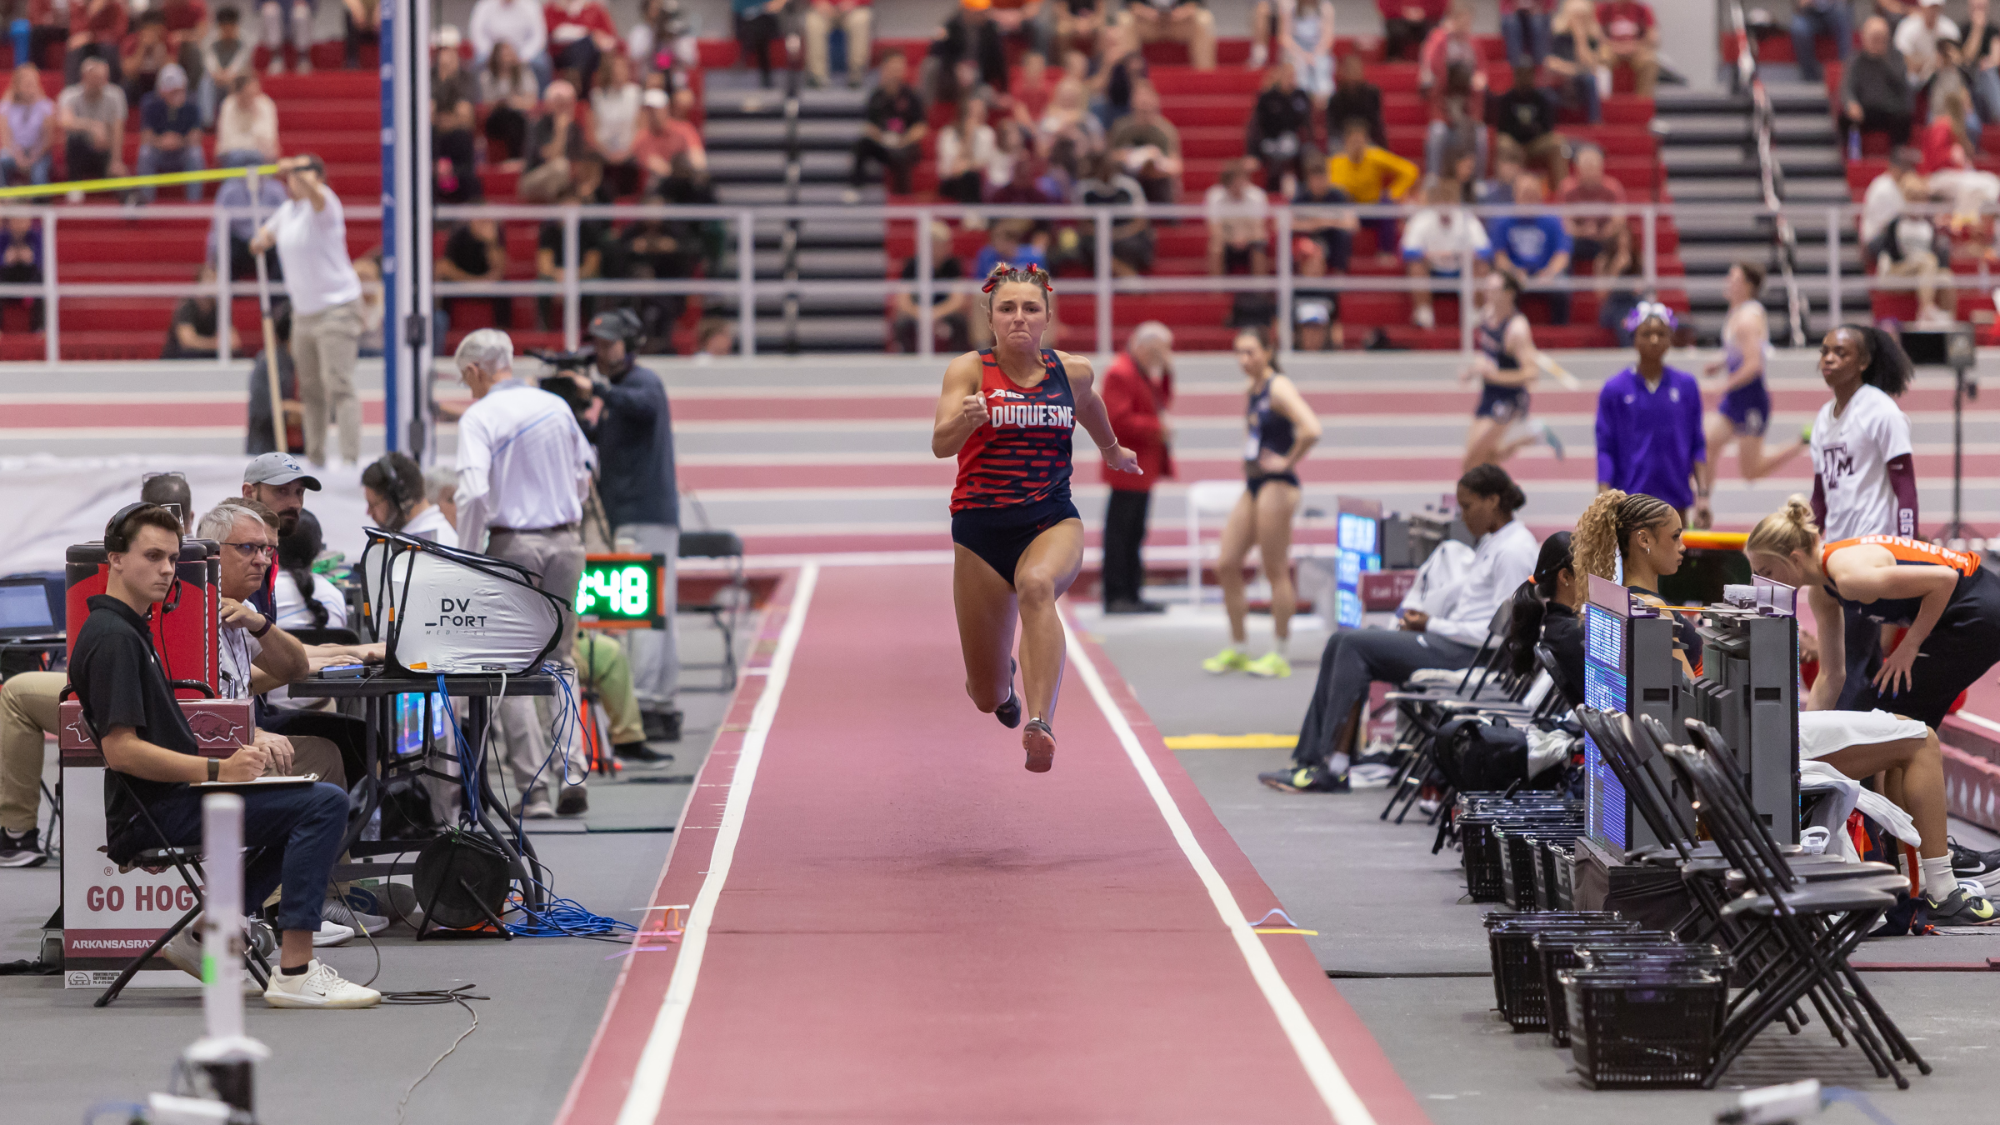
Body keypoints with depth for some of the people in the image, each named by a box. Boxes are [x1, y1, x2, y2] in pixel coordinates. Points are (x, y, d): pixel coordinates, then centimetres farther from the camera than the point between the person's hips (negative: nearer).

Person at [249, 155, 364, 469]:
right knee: (310, 389, 14)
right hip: (304, 311, 9)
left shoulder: (323, 204, -14)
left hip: (336, 310, -9)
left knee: (338, 386, -16)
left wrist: (296, 171, -58)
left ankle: (350, 458, -20)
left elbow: (316, 196, -39)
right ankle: (315, 457, 23)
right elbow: (268, 232, 28)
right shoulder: (287, 210, 10)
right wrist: (261, 240, 3)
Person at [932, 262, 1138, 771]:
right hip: (981, 527, 0)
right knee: (988, 697, 5)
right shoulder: (970, 370, -6)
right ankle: (1003, 682, 46)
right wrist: (964, 419, -41)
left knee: (1037, 586, -39)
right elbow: (940, 444, -20)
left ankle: (1039, 725, -53)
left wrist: (1111, 448, 45)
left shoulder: (1072, 371, 4)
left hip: (1052, 521, 1)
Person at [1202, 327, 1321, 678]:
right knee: (1225, 566, 8)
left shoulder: (1279, 389, -15)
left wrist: (1288, 461, -17)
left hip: (1277, 487, -9)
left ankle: (1280, 655, 6)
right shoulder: (1252, 390, 11)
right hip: (1253, 487, 9)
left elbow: (1311, 430, -29)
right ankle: (1237, 649, 17)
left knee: (1276, 571, -3)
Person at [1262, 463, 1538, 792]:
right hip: (1451, 641, 10)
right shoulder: (1491, 542, 18)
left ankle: (1333, 768, -14)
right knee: (1341, 642, 2)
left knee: (1356, 646, -16)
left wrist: (1432, 625, -12)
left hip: (1468, 653, -10)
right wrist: (1429, 621, 4)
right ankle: (1311, 759, -1)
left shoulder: (1514, 550, -13)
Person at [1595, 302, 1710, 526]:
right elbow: (1605, 450, 0)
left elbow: (1698, 446, 9)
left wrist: (1702, 494, 2)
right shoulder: (1615, 390, -1)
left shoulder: (1686, 386, 5)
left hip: (1676, 499, 2)